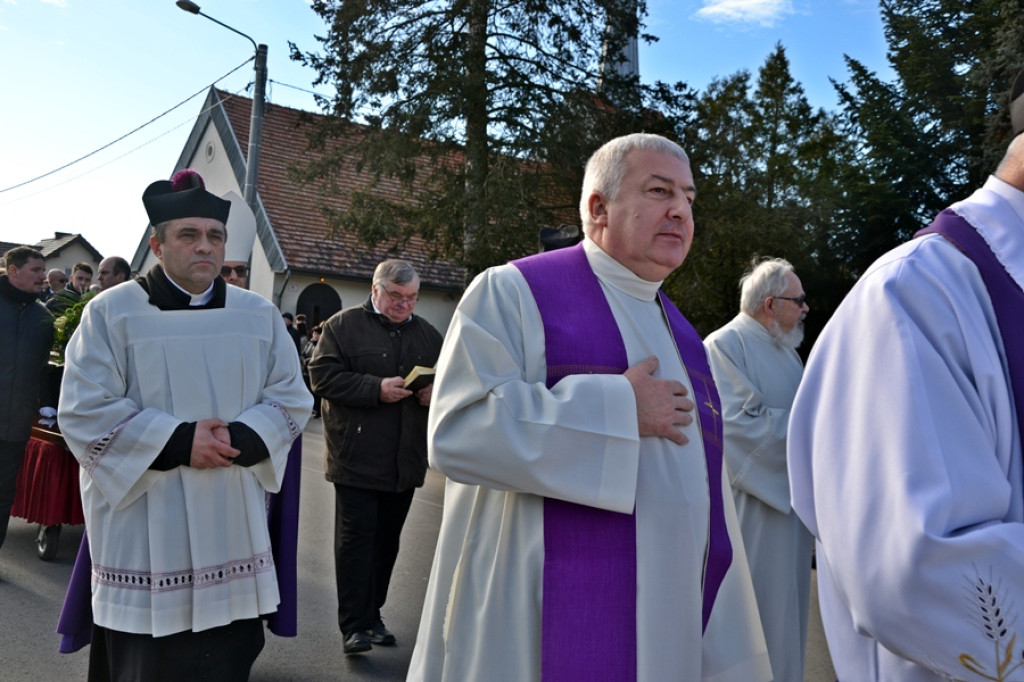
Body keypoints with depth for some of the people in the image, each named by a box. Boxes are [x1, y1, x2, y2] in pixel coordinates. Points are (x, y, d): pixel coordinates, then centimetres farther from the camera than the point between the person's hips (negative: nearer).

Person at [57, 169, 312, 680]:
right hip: (143, 531, -2)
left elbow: (291, 399, 6)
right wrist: (178, 443, -17)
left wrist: (239, 440, -13)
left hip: (232, 527, 3)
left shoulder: (258, 315, 8)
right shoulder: (111, 312, -1)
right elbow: (84, 412, -8)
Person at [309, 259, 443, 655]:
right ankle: (355, 625, 4)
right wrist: (376, 389, -19)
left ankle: (372, 615, 25)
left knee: (387, 540, 12)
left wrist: (434, 392, -4)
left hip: (406, 460, 5)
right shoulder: (344, 326, -2)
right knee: (356, 538, -3)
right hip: (358, 456, -5)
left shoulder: (427, 334, 14)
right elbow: (322, 376, -11)